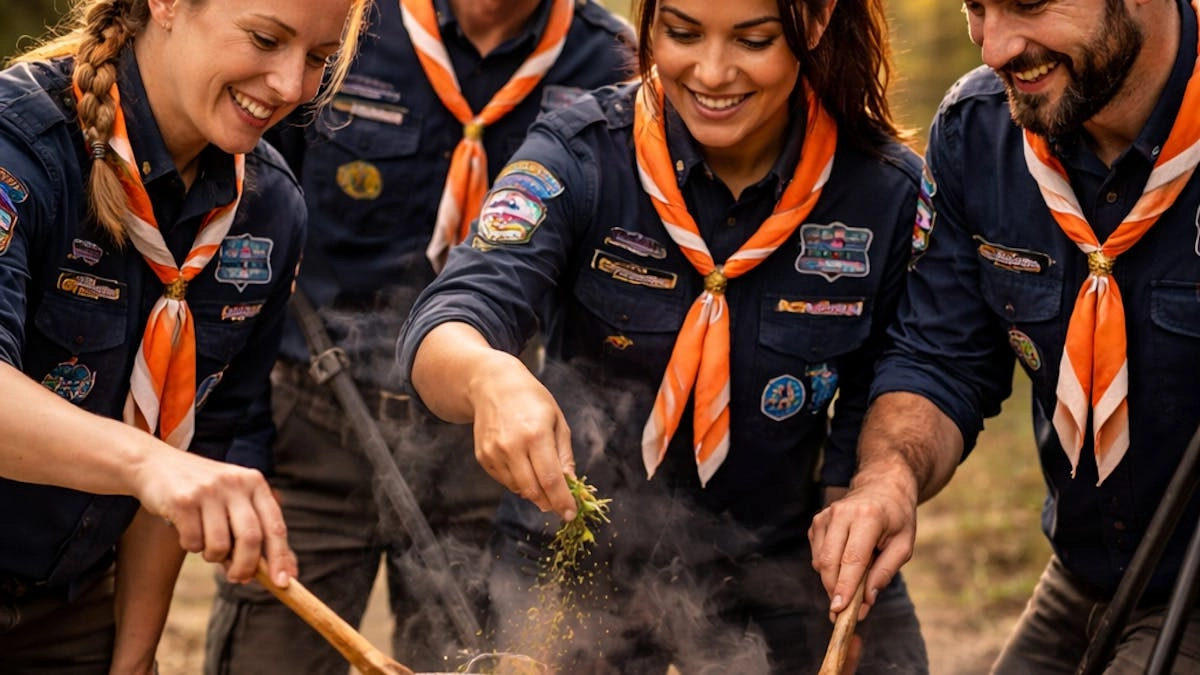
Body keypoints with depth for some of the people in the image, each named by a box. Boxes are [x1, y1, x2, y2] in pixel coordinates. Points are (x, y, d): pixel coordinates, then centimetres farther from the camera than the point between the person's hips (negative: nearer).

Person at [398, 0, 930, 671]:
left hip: (780, 572, 1)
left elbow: (871, 438, -3)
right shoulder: (580, 155, -17)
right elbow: (441, 333, -30)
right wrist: (489, 378, -53)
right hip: (581, 567, 0)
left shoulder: (888, 190, -13)